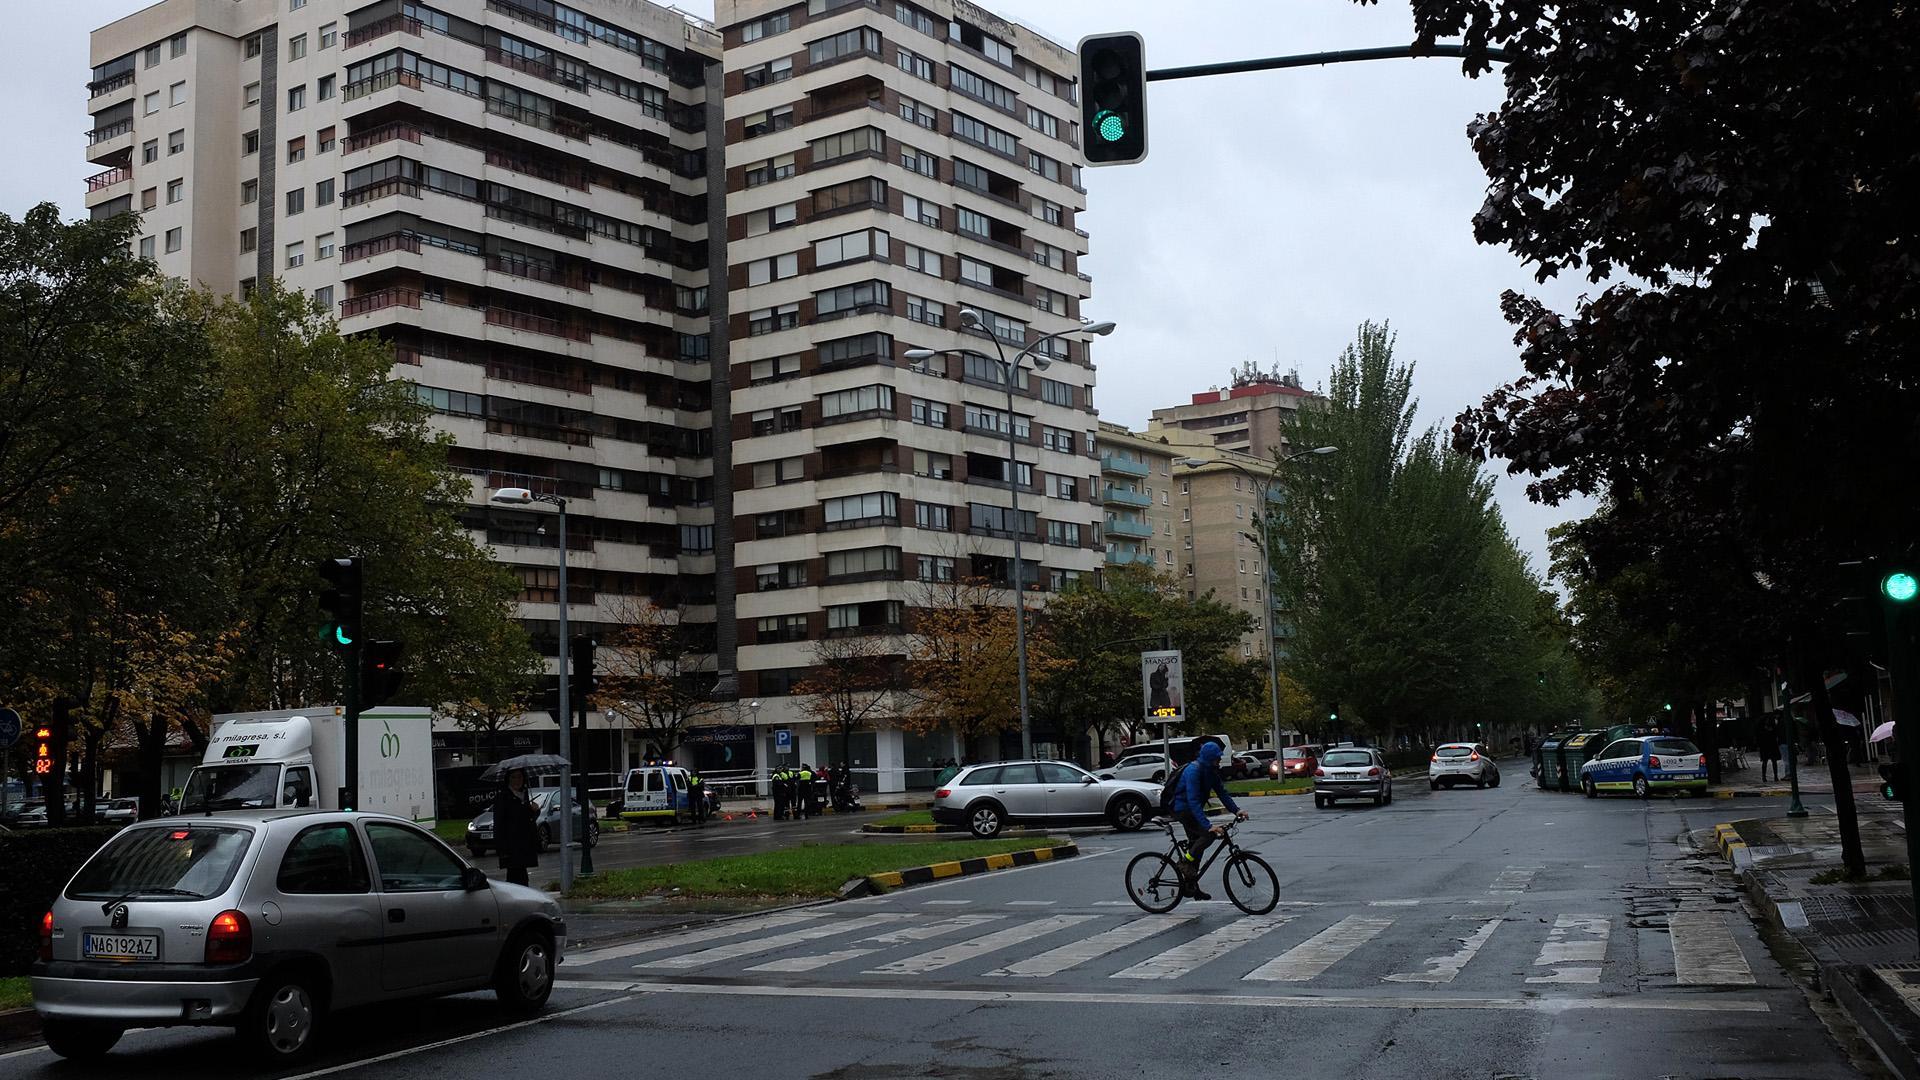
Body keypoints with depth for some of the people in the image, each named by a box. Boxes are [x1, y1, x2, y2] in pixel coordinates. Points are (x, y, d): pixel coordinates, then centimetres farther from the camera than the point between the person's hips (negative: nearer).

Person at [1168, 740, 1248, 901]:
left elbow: (1222, 792, 3)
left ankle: (1191, 887, 18)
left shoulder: (1211, 771, 1)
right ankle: (1186, 864, -14)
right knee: (1209, 834, -23)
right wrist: (1207, 826, -41)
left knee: (1196, 846, 11)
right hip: (1182, 808, -9)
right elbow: (1193, 801, -35)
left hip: (1192, 809, 9)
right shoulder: (1193, 771, -27)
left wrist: (1236, 810, -13)